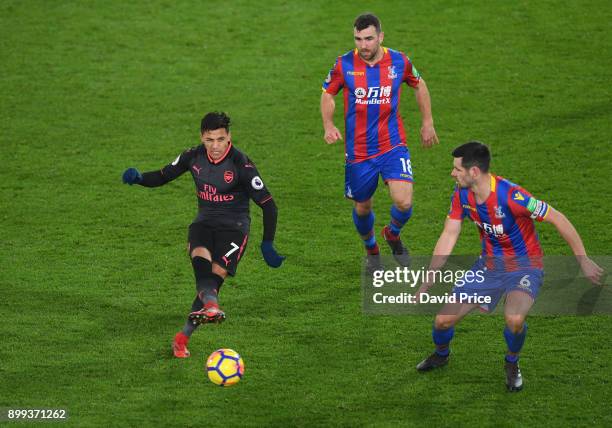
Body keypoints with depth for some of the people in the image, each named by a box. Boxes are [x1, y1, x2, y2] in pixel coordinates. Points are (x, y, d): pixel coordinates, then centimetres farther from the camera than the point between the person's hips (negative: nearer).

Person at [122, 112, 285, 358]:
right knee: (200, 254, -31)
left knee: (216, 275, -22)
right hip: (204, 222, 3)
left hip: (234, 227, -3)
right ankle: (211, 304, -60)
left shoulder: (241, 165, -14)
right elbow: (162, 176, 14)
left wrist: (267, 245, -9)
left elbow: (268, 204, -8)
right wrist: (138, 178, -8)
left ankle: (184, 336, -14)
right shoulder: (193, 157, 0)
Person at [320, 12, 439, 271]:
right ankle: (371, 249, 43)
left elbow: (419, 85, 15)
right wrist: (328, 126, -10)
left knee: (403, 202, -17)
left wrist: (427, 122, 15)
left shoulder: (398, 61, -6)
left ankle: (393, 235, 17)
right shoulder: (344, 64, -9)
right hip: (358, 150, 0)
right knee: (362, 208, 12)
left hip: (392, 145, 0)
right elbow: (328, 94, 7)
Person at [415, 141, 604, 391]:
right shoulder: (462, 195, -9)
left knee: (514, 319, -34)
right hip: (489, 265, 6)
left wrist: (583, 261, -20)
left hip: (524, 265, -6)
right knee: (443, 320, 0)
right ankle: (441, 354, 37)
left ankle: (512, 363, 0)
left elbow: (557, 219, -23)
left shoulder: (510, 195, -30)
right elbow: (449, 236, -2)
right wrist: (427, 283, -4)